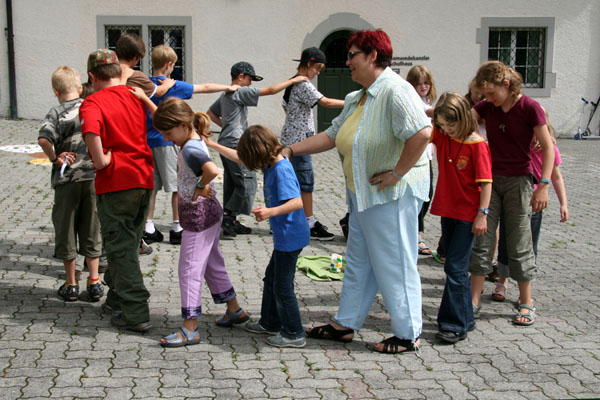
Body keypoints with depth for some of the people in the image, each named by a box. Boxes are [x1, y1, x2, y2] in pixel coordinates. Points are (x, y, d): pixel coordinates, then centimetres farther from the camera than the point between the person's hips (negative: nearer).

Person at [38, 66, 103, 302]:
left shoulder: (56, 113, -8)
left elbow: (43, 139, -24)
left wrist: (54, 158, -10)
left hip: (67, 179, -2)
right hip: (93, 178, 3)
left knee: (66, 231, 9)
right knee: (91, 231, 12)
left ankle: (71, 285, 15)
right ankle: (94, 283, 14)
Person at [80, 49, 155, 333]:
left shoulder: (93, 102, -10)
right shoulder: (134, 96, 9)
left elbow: (91, 129, -31)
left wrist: (100, 160, -20)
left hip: (116, 182, -6)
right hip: (145, 179, 7)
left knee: (121, 249, 1)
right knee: (128, 245, 19)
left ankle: (136, 314, 0)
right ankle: (117, 300, 33)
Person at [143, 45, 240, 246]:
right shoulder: (174, 86, -10)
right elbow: (205, 88, -1)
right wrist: (229, 87, 11)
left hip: (148, 141, 6)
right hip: (167, 141, -6)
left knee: (152, 186, 10)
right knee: (177, 185, 4)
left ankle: (148, 228, 10)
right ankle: (177, 229, 8)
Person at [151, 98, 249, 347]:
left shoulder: (190, 150, -23)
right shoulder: (196, 141, 7)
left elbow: (212, 170, -41)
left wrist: (200, 188, -28)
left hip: (199, 217, -10)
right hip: (208, 214, 10)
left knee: (190, 270, -4)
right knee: (212, 264, 20)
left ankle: (190, 329, 0)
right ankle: (235, 310, 33)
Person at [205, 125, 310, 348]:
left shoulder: (281, 170, -23)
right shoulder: (270, 164, 6)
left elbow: (297, 202, -31)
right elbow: (239, 158, 18)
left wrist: (272, 212, -43)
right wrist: (211, 145, 21)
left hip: (290, 237, -10)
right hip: (284, 237, 10)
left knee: (283, 286, -1)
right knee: (271, 278, 22)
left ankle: (294, 334, 10)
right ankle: (270, 323, 37)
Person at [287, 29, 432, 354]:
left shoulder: (395, 90, -18)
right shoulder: (356, 99, 13)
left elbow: (422, 132, -31)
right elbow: (331, 136, 18)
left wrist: (397, 172, -24)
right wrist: (291, 150, 12)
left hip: (393, 194, -10)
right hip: (363, 194, 10)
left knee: (395, 265, 0)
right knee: (358, 262, 17)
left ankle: (408, 335, 13)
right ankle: (344, 325, 29)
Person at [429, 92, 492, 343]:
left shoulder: (477, 144, -14)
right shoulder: (441, 135, 3)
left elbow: (486, 182, -14)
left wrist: (482, 214, -17)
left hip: (468, 215, -7)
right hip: (447, 211, 7)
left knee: (455, 267, -9)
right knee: (455, 266, 13)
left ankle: (455, 324, -2)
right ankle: (465, 319, 25)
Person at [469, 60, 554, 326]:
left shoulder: (530, 108, -9)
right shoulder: (487, 107, 4)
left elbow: (548, 147, -9)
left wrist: (543, 185, -15)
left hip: (518, 182, -4)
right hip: (490, 179, 4)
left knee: (519, 245, 2)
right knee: (482, 241, 1)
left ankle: (526, 304, 16)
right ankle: (474, 302, 5)